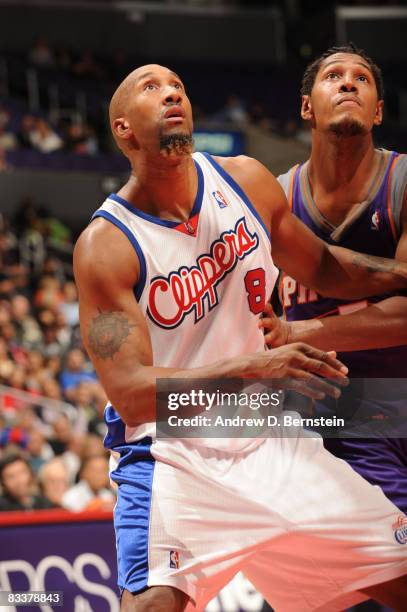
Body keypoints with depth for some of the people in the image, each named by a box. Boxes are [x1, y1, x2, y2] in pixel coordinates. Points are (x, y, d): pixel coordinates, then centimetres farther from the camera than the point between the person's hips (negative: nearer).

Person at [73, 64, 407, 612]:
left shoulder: (247, 182, 1)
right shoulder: (105, 245, -15)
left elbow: (323, 268, 20)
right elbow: (130, 393, -25)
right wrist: (254, 369, -37)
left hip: (271, 442, 6)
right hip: (170, 453, -5)